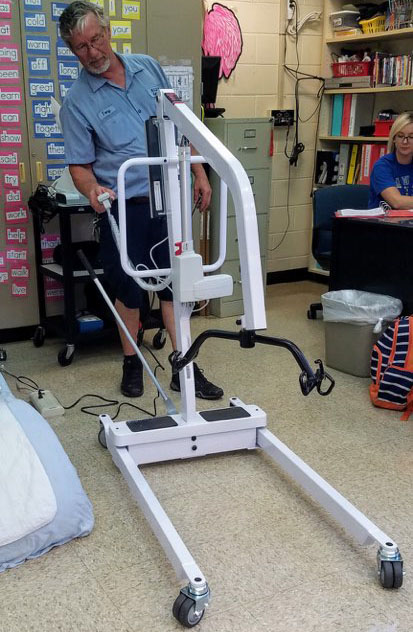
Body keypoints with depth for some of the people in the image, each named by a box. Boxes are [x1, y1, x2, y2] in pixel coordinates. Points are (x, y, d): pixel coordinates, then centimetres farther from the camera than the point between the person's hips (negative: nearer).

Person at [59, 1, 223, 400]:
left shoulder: (148, 68, 5)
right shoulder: (77, 101, -5)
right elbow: (80, 164, -5)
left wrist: (199, 173, 8)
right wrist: (91, 189, -27)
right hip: (125, 208, -3)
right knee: (130, 290, 9)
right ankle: (131, 364, 28)